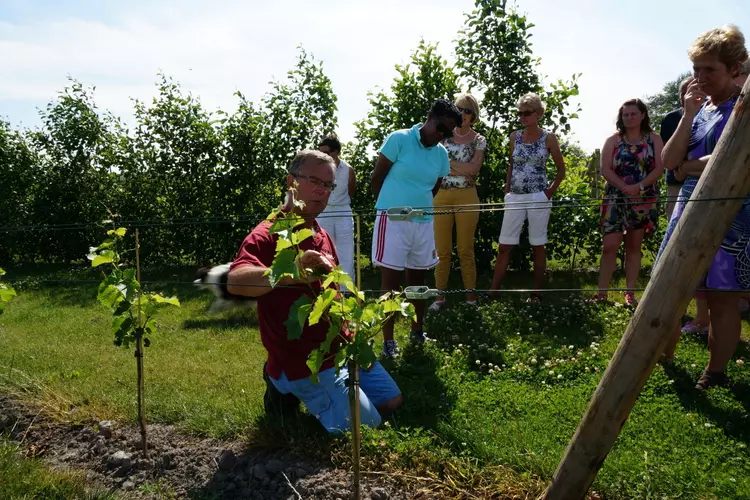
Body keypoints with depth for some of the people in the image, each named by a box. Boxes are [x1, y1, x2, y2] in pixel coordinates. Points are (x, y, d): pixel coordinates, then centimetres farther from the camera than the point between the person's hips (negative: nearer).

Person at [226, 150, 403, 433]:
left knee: (392, 402, 16)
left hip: (342, 348, 9)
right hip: (306, 362, -9)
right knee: (367, 427, -8)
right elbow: (235, 281, -39)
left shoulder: (322, 236, 11)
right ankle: (286, 386, 6)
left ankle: (297, 386, 22)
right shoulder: (268, 236, -18)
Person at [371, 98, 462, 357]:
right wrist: (391, 205, 8)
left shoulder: (441, 153, 5)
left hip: (424, 222, 5)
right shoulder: (399, 139, -9)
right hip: (393, 220, -5)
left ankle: (417, 331, 29)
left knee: (417, 279, 15)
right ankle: (388, 340, 8)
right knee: (391, 281, -1)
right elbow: (377, 177, -4)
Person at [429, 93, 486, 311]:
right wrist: (462, 168, -11)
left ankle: (471, 294, 14)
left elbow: (474, 169, -9)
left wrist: (446, 162, -8)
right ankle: (440, 294, 12)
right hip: (442, 196, 1)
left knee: (466, 249, 4)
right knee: (442, 250, 3)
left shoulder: (478, 141, 5)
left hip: (466, 197, -1)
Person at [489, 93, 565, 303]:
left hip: (538, 198, -3)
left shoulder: (548, 138, -2)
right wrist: (507, 192, 8)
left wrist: (550, 192, -2)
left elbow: (561, 169, 5)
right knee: (504, 246, 1)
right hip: (515, 198, 3)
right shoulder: (514, 137, 7)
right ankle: (493, 292, 5)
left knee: (538, 246, 4)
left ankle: (537, 293, 13)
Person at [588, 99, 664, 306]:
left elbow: (659, 168, -3)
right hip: (616, 199, -1)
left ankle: (630, 293, 11)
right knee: (609, 246, -7)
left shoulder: (654, 139, 7)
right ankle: (602, 292, -2)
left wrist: (638, 187, -18)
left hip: (644, 200, 1)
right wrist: (625, 188, -18)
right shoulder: (613, 140, 5)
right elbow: (605, 169, -4)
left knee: (634, 246, 7)